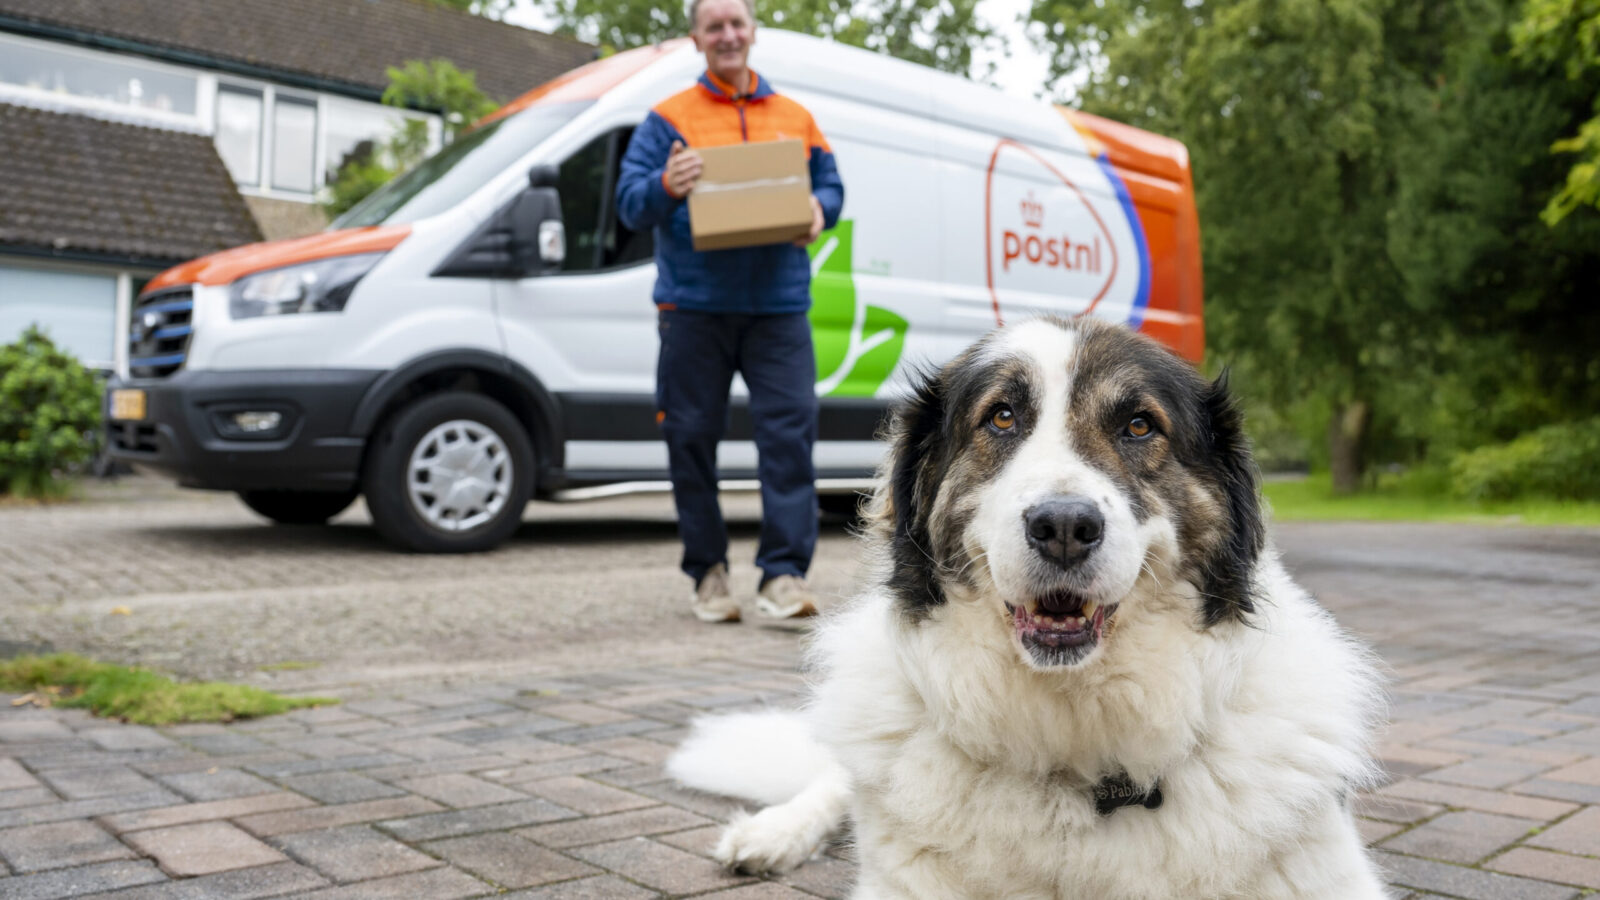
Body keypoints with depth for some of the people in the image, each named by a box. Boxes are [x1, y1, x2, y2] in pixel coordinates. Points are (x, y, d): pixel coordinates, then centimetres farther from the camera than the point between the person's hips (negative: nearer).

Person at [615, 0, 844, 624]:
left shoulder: (796, 119, 17)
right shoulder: (668, 120, 9)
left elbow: (831, 186, 19)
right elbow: (629, 204, 1)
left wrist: (819, 209, -5)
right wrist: (666, 186, -21)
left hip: (778, 307, 1)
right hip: (693, 308, -1)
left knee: (790, 431, -11)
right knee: (693, 438, 2)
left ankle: (783, 577, -8)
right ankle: (708, 572, 17)